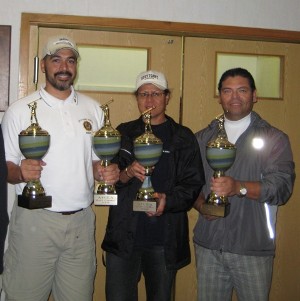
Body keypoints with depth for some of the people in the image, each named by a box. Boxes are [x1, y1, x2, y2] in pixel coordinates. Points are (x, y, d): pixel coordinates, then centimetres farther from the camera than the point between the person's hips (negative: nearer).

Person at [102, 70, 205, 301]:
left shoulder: (183, 138, 4)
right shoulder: (124, 133, 9)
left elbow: (193, 184, -3)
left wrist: (168, 200, -21)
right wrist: (126, 174, -18)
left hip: (166, 241, 0)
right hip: (123, 238, 1)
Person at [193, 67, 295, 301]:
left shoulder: (273, 138, -1)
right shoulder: (202, 138, 11)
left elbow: (282, 187, -13)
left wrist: (239, 187, -27)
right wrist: (201, 204, -11)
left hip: (253, 249, -3)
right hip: (208, 246, 3)